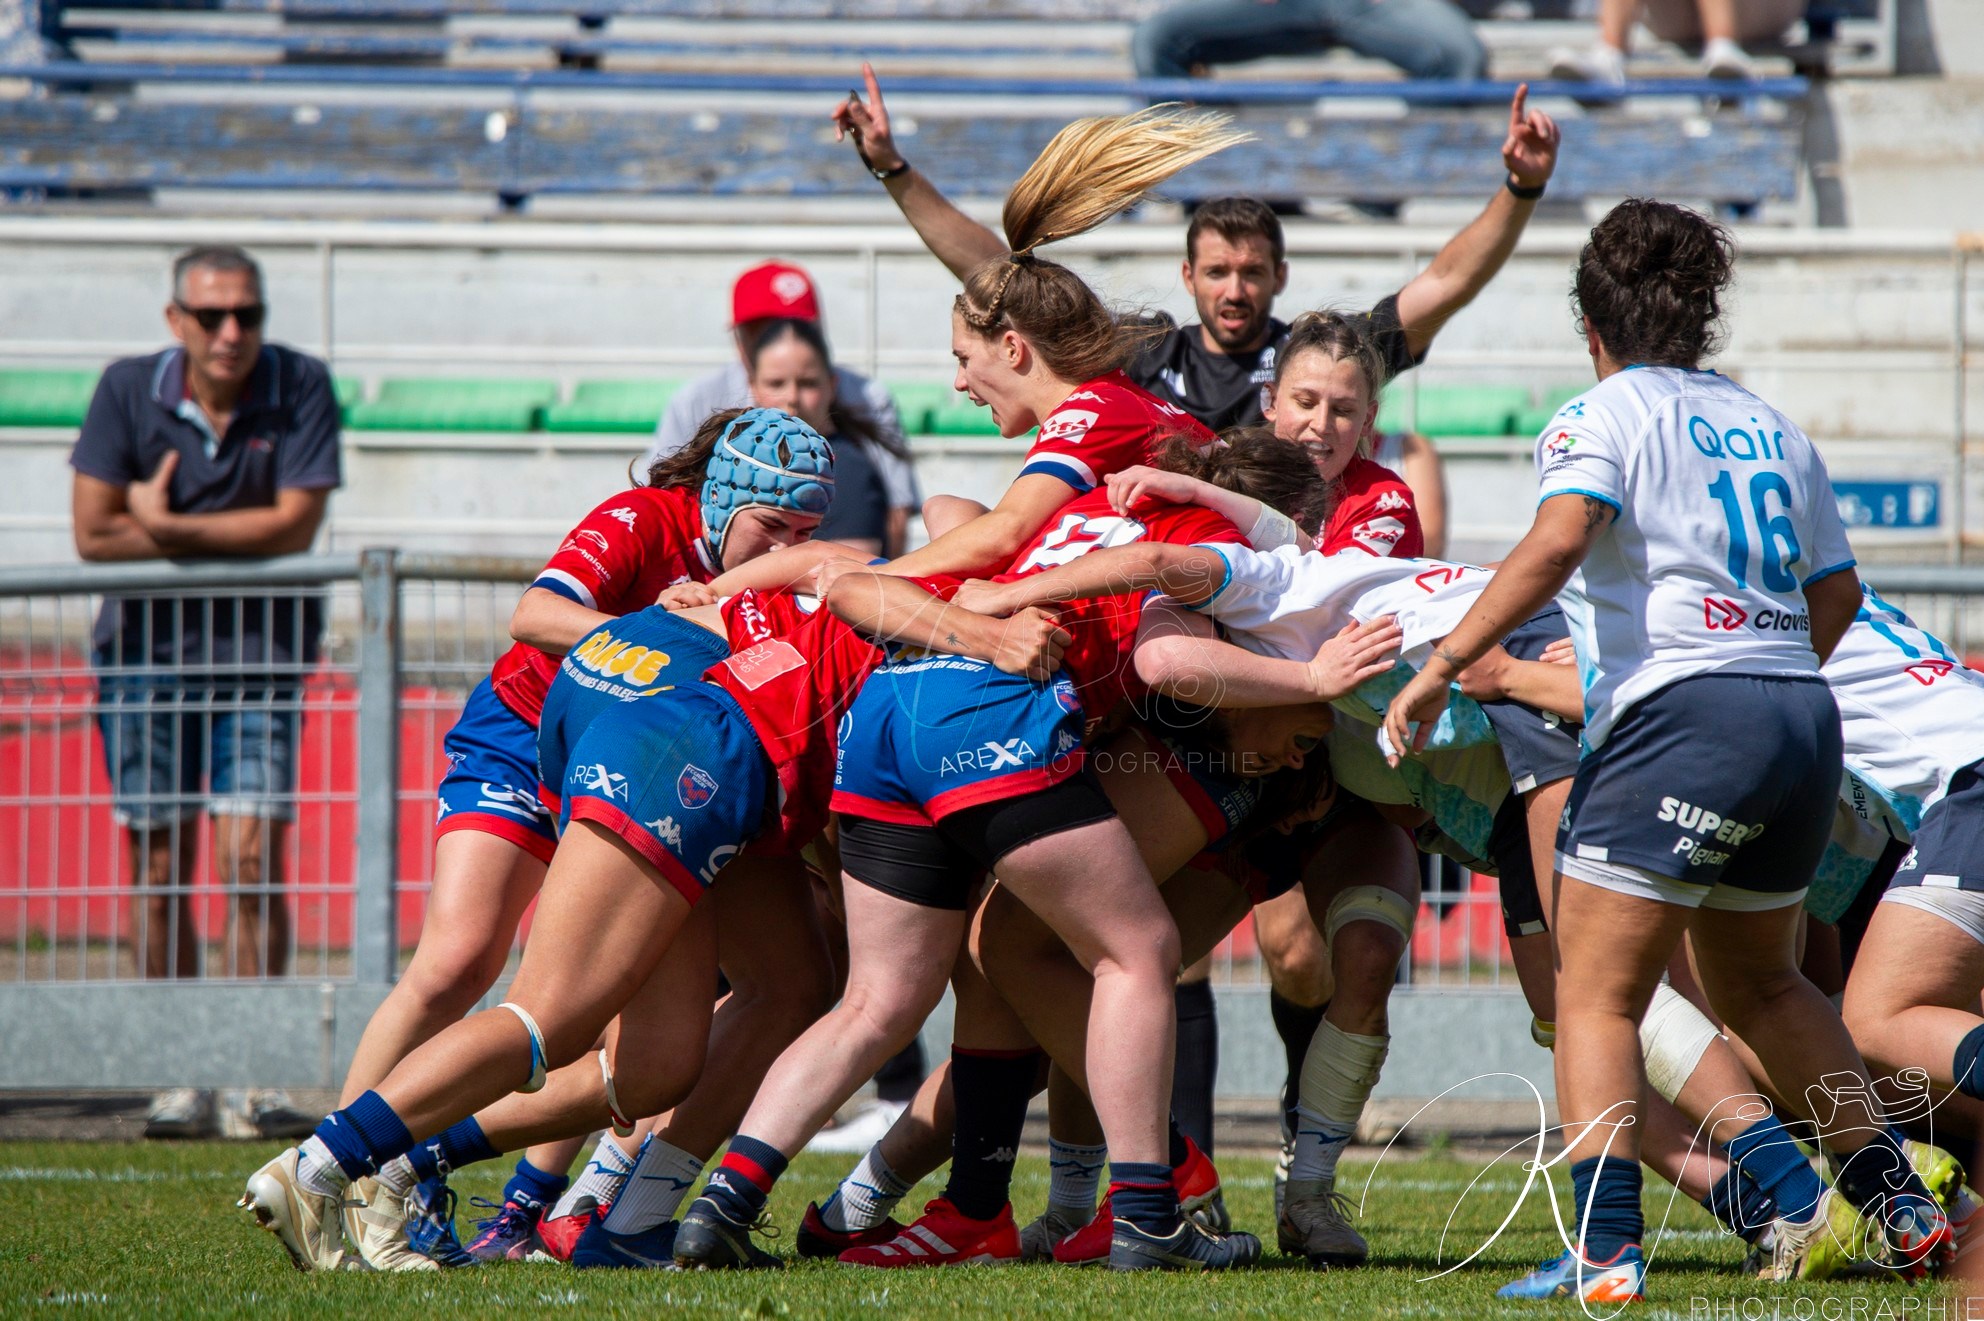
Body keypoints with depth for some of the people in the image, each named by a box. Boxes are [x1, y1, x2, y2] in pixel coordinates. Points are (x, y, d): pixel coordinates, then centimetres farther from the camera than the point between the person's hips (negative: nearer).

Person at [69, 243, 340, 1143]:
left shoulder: (300, 388, -6)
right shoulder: (129, 392, -3)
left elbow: (295, 524, -13)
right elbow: (93, 533, -7)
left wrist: (167, 529, -12)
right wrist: (231, 537, -8)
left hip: (260, 650, -1)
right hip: (146, 648, 1)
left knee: (252, 862, -9)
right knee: (159, 868, 2)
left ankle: (252, 1080, -4)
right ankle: (177, 1078, 11)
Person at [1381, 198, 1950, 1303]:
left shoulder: (1606, 416, -1)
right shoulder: (1771, 427, 19)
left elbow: (1559, 541, -19)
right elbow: (1837, 591, 26)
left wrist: (1442, 664, -19)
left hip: (1679, 716, -7)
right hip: (1803, 716, 7)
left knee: (1597, 1000, -3)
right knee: (1761, 983, 26)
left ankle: (1606, 1252, -15)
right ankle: (1900, 1203, 23)